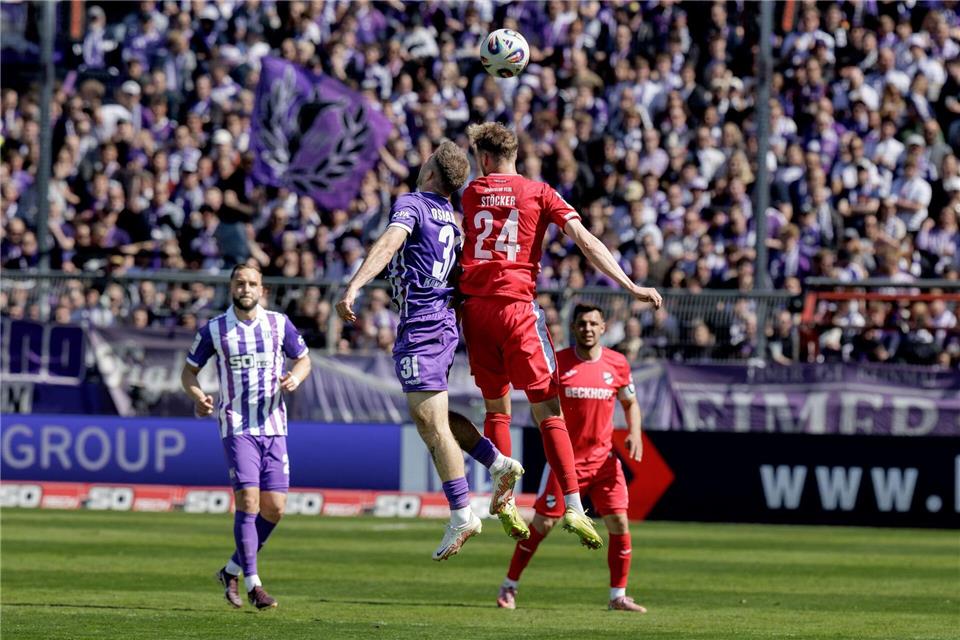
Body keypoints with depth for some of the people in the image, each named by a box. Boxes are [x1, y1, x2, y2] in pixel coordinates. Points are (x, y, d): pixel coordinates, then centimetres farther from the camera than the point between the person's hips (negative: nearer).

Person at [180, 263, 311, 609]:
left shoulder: (279, 324, 4)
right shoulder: (214, 330, -2)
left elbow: (303, 359, 15)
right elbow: (189, 372, 7)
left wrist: (295, 377, -8)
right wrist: (199, 397, -14)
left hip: (273, 426, 3)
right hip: (237, 427, -3)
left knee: (274, 509, 0)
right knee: (248, 500, -16)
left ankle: (232, 571, 21)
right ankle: (253, 584, -9)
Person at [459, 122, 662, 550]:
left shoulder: (470, 195, 11)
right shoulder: (538, 193, 3)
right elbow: (586, 242, -5)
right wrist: (631, 287, -8)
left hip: (474, 304, 3)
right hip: (516, 305, -3)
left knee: (496, 407, 14)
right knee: (548, 409, -4)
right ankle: (573, 506, -15)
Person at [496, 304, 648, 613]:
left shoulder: (618, 364, 1)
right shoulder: (557, 362, -6)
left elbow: (630, 403, 13)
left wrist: (635, 434, -3)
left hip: (604, 459, 2)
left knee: (619, 523, -6)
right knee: (542, 523, -2)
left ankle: (618, 596, 4)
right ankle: (509, 586, 14)